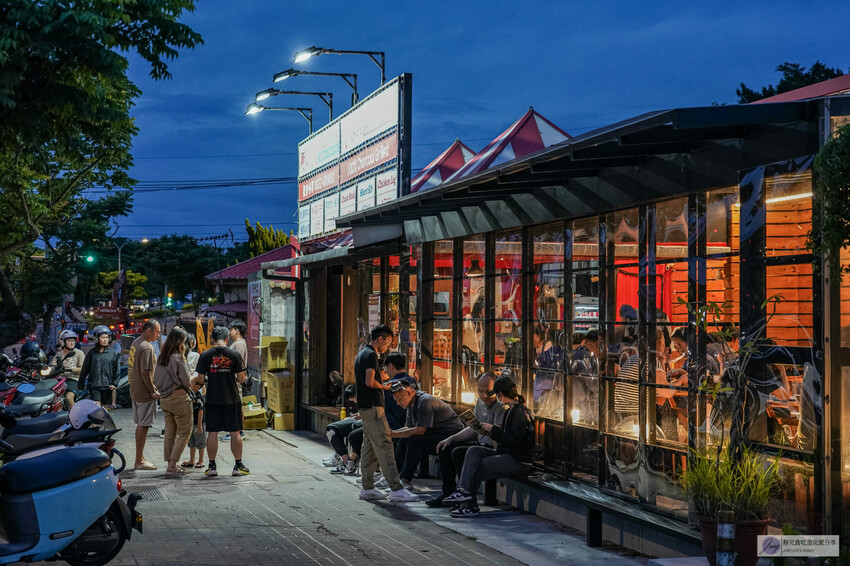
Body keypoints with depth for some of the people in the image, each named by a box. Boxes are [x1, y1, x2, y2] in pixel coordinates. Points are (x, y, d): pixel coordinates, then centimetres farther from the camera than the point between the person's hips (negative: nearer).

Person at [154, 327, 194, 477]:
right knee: (184, 433, 1)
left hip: (164, 399, 7)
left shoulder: (161, 358, 7)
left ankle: (171, 464, 19)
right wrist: (191, 385, 8)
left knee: (170, 433, 14)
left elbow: (156, 381, 13)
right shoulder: (178, 358, -16)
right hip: (179, 398, -7)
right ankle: (171, 467, -5)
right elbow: (186, 382, -12)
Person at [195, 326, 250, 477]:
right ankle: (238, 466, 9)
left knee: (212, 433, 6)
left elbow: (201, 379, -4)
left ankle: (212, 466, 9)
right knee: (235, 432, 6)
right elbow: (241, 378, -5)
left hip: (213, 399, 1)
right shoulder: (234, 355, -5)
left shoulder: (205, 356, -3)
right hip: (232, 399, 0)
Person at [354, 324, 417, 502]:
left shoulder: (361, 354, 19)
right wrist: (384, 386, -4)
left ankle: (367, 488, 14)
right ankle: (396, 489, -15)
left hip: (364, 406, 11)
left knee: (370, 447, 12)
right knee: (384, 447, -12)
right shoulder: (371, 355, -13)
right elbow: (369, 382, -22)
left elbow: (357, 381, 26)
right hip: (373, 406, -11)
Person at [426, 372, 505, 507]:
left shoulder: (501, 406, -17)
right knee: (445, 449, 6)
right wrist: (450, 439, 12)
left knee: (458, 453, -24)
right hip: (480, 443, 10)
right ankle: (448, 492, 8)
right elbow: (473, 430, 19)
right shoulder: (480, 402, 11)